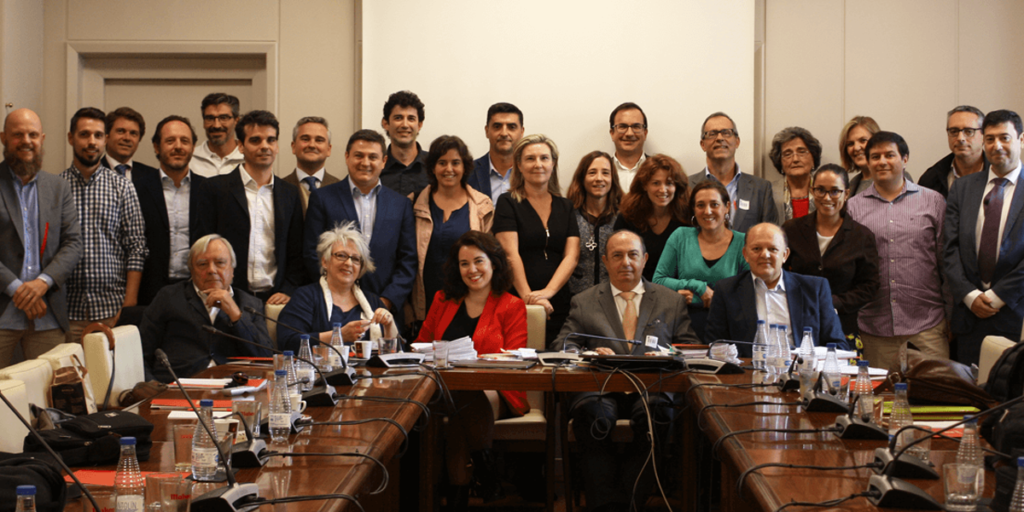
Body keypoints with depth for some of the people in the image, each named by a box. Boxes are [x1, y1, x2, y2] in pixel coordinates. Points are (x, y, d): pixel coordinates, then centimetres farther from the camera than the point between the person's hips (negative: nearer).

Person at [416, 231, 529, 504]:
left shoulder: (512, 307, 9)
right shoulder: (443, 300, 21)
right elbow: (421, 345, 23)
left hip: (494, 392, -3)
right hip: (445, 388, 3)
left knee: (465, 398, -39)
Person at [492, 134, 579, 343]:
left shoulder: (566, 207, 14)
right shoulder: (508, 203, 4)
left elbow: (571, 256, 3)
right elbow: (511, 254, -7)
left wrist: (547, 292, -13)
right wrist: (528, 297, -20)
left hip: (558, 307, 3)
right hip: (517, 305, -3)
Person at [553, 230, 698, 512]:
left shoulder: (671, 301, 24)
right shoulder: (584, 302, 23)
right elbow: (561, 345, 11)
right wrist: (588, 354, -12)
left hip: (651, 386, 0)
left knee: (657, 414, -36)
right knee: (593, 415, -36)